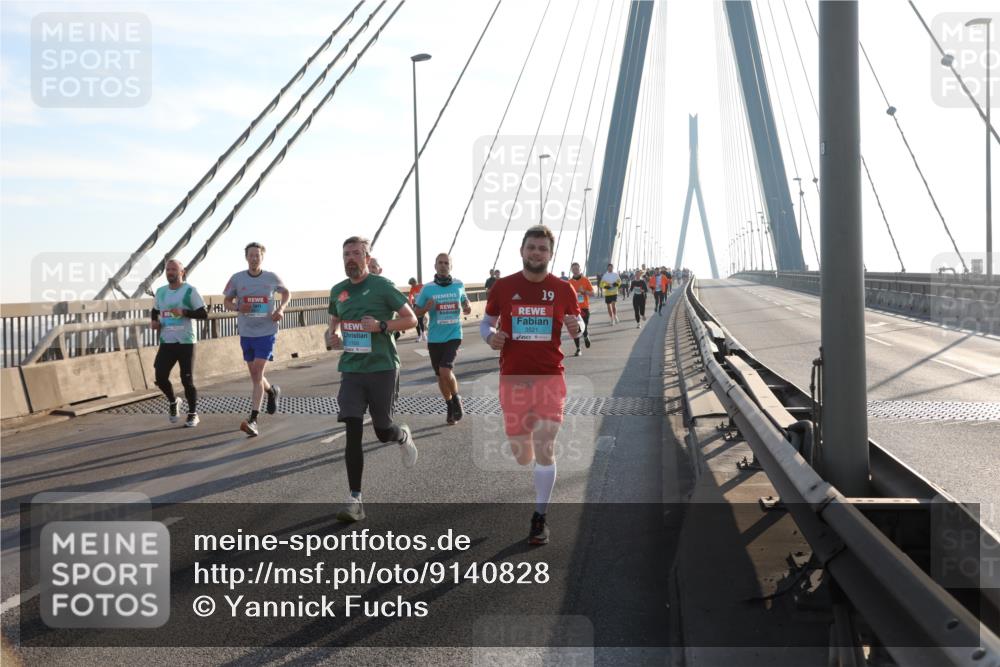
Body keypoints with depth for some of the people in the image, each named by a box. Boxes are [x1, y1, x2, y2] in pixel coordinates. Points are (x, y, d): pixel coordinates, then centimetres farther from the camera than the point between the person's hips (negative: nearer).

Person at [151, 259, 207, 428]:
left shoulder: (190, 291, -6)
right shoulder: (160, 292, 10)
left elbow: (204, 314, -8)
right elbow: (154, 310, 26)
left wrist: (184, 312, -21)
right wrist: (154, 321, 5)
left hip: (186, 342, -4)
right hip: (166, 342, 4)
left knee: (187, 380, -3)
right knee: (160, 377, -2)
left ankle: (193, 414, 14)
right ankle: (173, 402, 27)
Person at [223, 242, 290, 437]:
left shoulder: (272, 278, -3)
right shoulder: (237, 279, -1)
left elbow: (286, 292, 16)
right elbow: (227, 302, 9)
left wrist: (281, 309, -3)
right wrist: (238, 307, -13)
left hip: (266, 332, -3)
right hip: (246, 332, 3)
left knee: (257, 373, -12)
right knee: (254, 374, 14)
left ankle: (253, 420, -14)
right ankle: (272, 391, 47)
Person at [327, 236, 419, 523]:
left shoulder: (382, 285, -5)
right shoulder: (338, 291, 11)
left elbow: (410, 319, -4)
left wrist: (381, 326, -19)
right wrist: (332, 336, 2)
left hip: (382, 367, -3)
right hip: (351, 368, 4)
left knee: (383, 430, 6)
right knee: (352, 432, -6)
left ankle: (404, 437, 45)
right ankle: (355, 499, -2)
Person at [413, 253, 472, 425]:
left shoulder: (459, 285, 1)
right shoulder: (427, 289, -4)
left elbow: (465, 300, 21)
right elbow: (416, 312, 3)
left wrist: (467, 307, -1)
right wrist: (426, 308, -18)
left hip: (453, 335, -2)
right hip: (434, 338, 2)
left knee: (445, 371, -19)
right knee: (440, 375, 11)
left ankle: (457, 400, 7)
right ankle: (450, 407, 31)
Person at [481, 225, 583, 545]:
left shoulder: (563, 289, 1)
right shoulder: (503, 286, 0)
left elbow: (576, 322, 13)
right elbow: (486, 321, 11)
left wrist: (576, 327, -11)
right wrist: (490, 336, -12)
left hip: (550, 377, -1)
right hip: (513, 377, 1)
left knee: (544, 448, -5)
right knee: (518, 450, 9)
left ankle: (540, 517, 6)